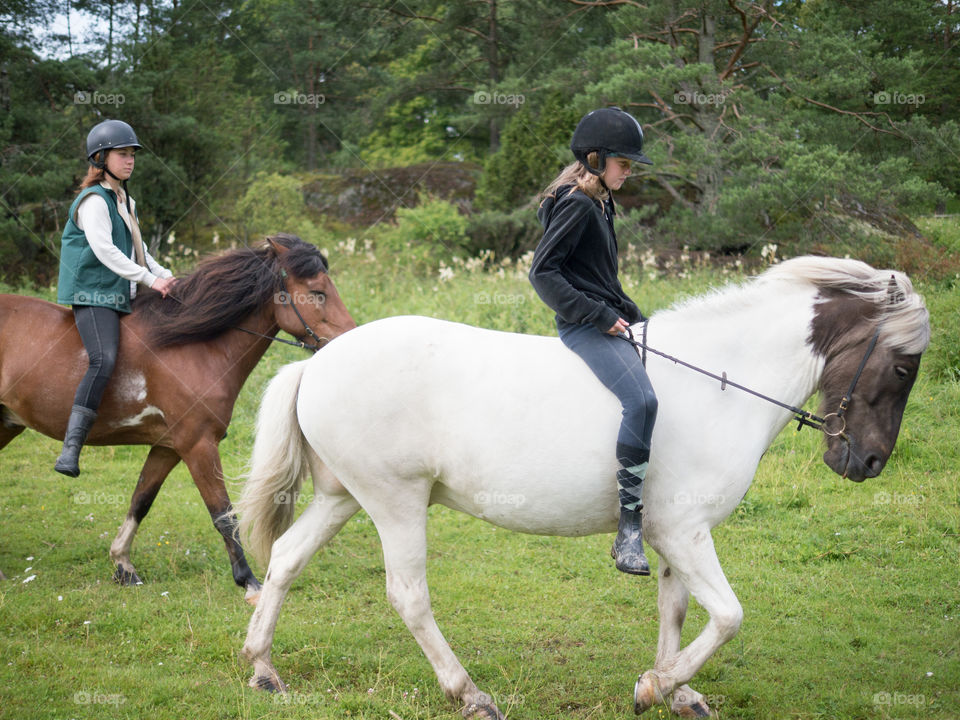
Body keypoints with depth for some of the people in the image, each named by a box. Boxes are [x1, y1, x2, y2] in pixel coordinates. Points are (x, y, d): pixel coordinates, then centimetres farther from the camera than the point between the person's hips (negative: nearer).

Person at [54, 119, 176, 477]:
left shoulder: (125, 202, 21)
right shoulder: (94, 201, -9)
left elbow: (137, 251, 28)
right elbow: (104, 250, -20)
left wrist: (166, 276, 12)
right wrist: (150, 279, -22)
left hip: (120, 297, 10)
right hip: (92, 295, -10)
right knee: (104, 360, -30)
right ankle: (70, 450, -37)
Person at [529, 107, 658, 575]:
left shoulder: (600, 204, 19)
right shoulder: (576, 205, -11)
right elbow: (543, 272, -17)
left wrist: (633, 316, 16)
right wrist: (598, 315, -18)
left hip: (606, 322, 11)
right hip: (584, 327, -11)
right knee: (640, 399, -28)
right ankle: (628, 530, -29)